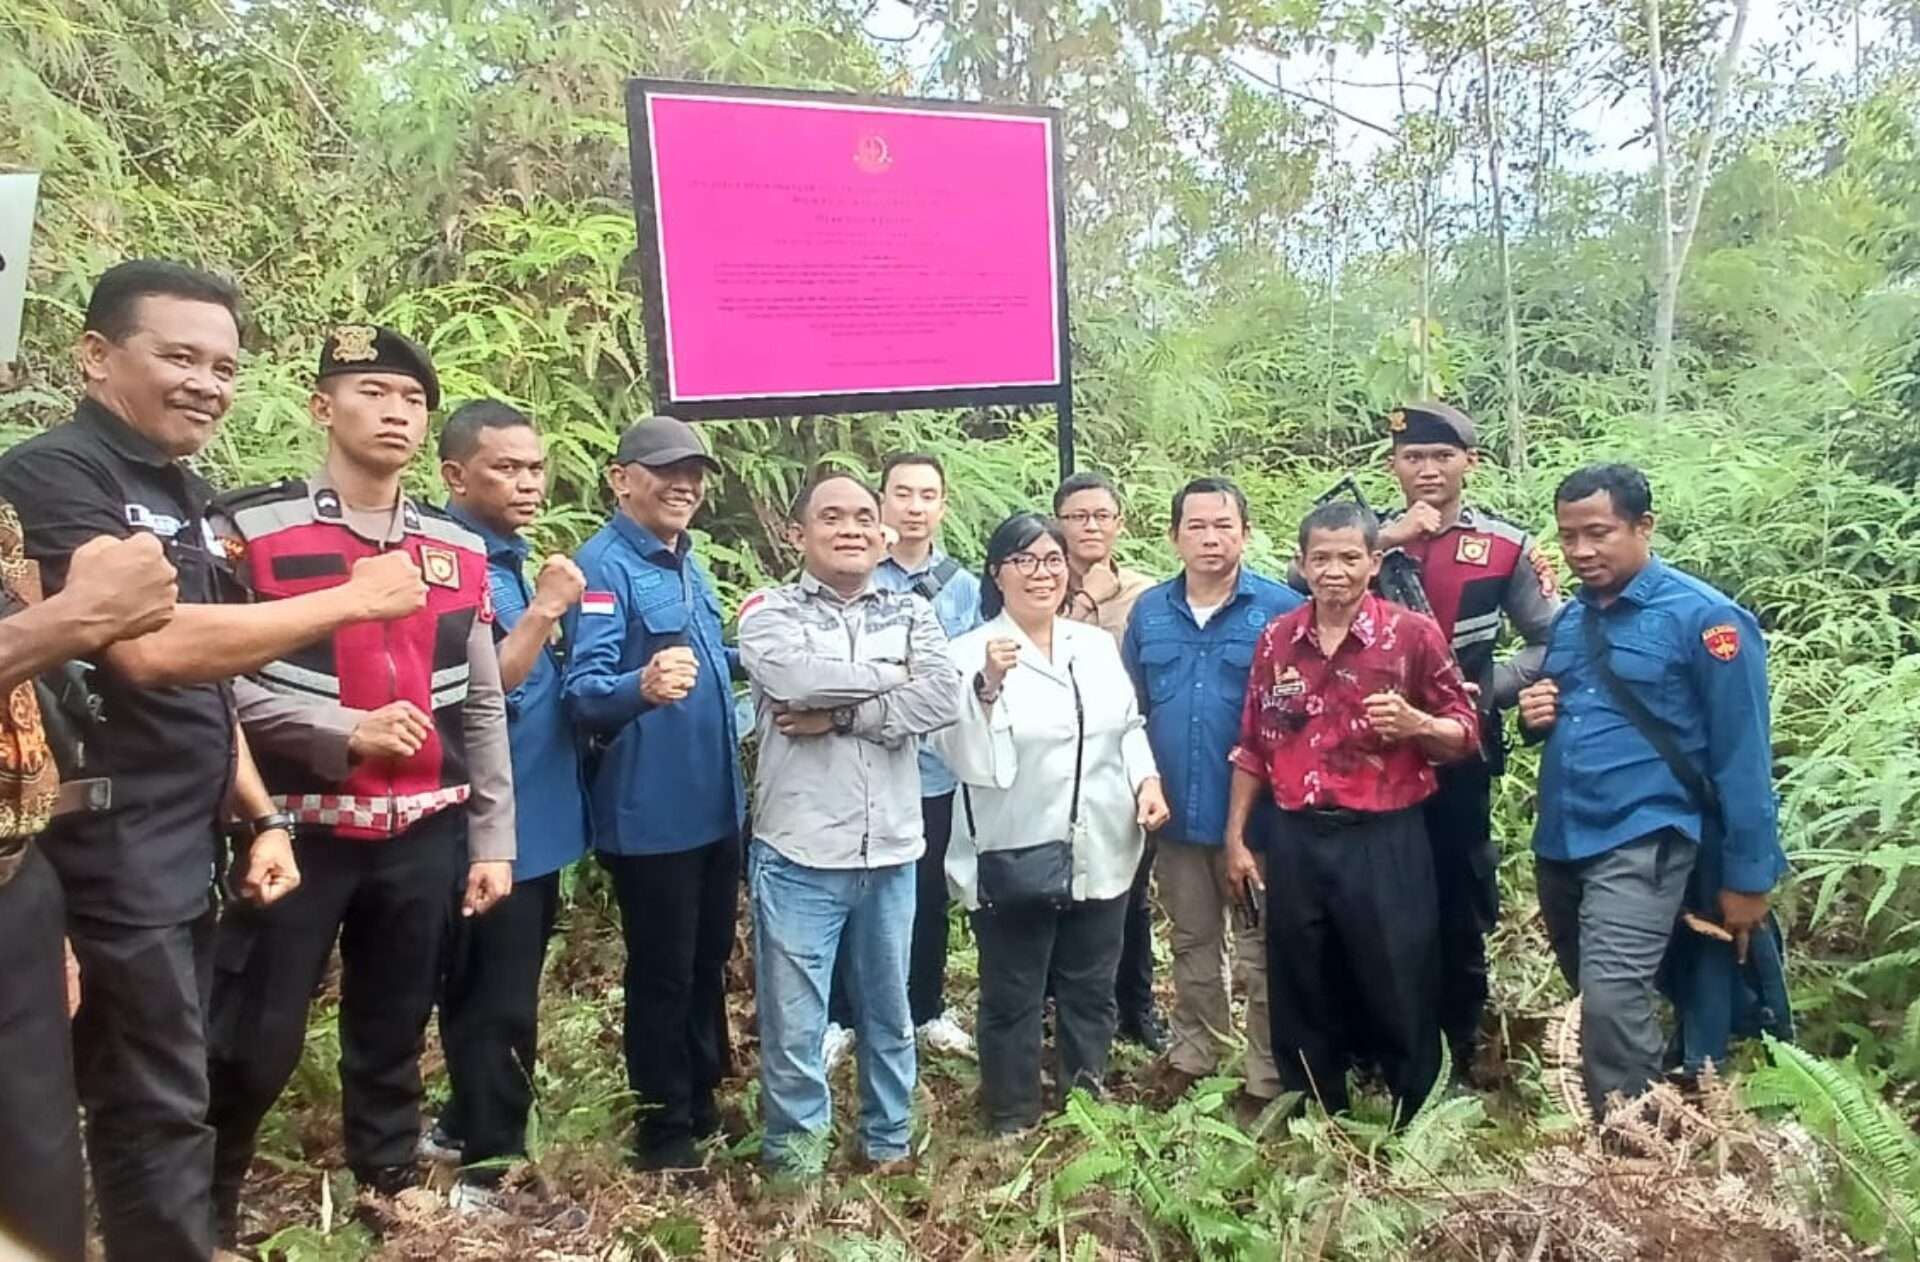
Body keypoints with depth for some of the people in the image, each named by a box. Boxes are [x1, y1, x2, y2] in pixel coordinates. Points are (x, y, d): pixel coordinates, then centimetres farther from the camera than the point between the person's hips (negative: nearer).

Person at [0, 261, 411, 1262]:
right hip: (113, 869, -9)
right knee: (158, 1119, 1)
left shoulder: (186, 495, 14)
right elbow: (151, 648, -28)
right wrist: (351, 599, -20)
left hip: (187, 861, 9)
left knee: (159, 1107, 18)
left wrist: (259, 816, 12)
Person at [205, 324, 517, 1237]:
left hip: (425, 837, 4)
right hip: (297, 830, -3)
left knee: (392, 1041, 16)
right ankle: (205, 1212, 30)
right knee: (254, 1042, 6)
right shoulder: (249, 528, -5)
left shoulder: (459, 551, 8)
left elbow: (481, 710, 9)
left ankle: (392, 1200, 33)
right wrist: (344, 731, -17)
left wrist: (491, 841, 6)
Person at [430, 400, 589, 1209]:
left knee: (501, 994, 21)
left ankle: (468, 1127, 38)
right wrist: (545, 611, -24)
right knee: (498, 1001, 4)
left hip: (538, 816, 9)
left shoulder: (513, 556, 10)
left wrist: (549, 612, 3)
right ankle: (490, 1170, 19)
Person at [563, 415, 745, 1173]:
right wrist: (642, 686, -45)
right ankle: (664, 1131, 23)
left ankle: (704, 1101, 37)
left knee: (709, 963, 20)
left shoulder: (689, 562, 10)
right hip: (652, 813, -8)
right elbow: (583, 691, -28)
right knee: (662, 975, 6)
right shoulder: (605, 565, -16)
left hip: (715, 803, 8)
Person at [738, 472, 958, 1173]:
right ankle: (793, 1152, 26)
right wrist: (892, 676, -9)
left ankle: (889, 1143, 36)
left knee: (889, 1013, 18)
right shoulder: (769, 612, 0)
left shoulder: (910, 612, 8)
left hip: (891, 851, 3)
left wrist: (838, 715, -15)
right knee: (794, 1022, 6)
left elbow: (943, 698, -9)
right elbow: (796, 677, -22)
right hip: (799, 854, -3)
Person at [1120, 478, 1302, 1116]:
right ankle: (1192, 1054, 35)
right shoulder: (1148, 611, 5)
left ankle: (1267, 1078, 20)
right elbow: (1130, 707, 10)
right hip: (1175, 809, 4)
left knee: (1259, 949, 8)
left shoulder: (1281, 608, -8)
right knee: (1191, 940, 19)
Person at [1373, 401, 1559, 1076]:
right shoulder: (1370, 534, 3)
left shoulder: (1506, 547, 0)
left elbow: (1552, 641, 5)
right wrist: (1382, 538, -18)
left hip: (1459, 756, -1)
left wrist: (1487, 688, -8)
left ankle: (1458, 1060, 27)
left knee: (1460, 908, 11)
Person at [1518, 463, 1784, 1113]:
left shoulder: (1704, 617, -10)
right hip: (1558, 840, 7)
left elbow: (1741, 757, -10)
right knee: (1593, 1003, 17)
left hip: (1640, 842, -7)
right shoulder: (1568, 619, 9)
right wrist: (1535, 713, -2)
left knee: (1612, 1004, -16)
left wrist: (1746, 874, -10)